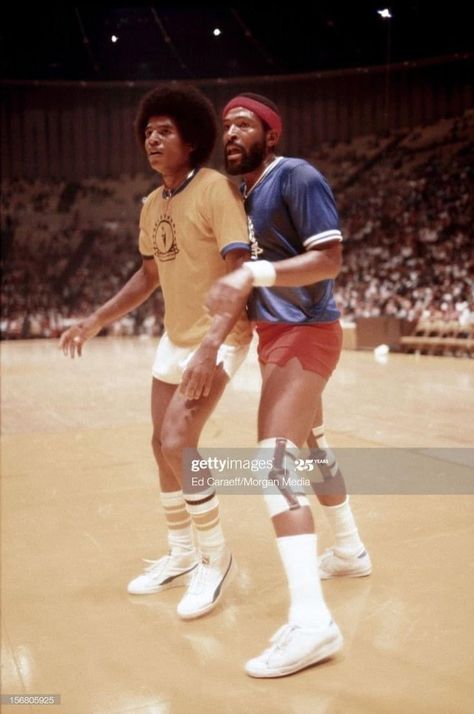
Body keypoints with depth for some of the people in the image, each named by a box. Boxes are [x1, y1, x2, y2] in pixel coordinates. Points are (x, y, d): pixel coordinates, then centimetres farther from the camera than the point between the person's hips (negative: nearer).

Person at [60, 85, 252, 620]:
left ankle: (216, 558, 4)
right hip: (175, 337, 8)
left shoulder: (215, 189, -17)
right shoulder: (151, 205, 8)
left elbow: (241, 276, -24)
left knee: (178, 444, -18)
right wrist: (95, 321, 14)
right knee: (162, 446, 11)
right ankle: (181, 556, 29)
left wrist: (210, 346, -34)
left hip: (219, 336, -8)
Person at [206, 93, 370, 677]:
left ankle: (311, 621, -19)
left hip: (304, 333, -10)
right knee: (311, 446, 21)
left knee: (274, 461, -19)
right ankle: (350, 551, 42)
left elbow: (328, 259, -22)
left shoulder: (296, 177, -12)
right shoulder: (247, 192, 15)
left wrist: (255, 274, -31)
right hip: (279, 335, 10)